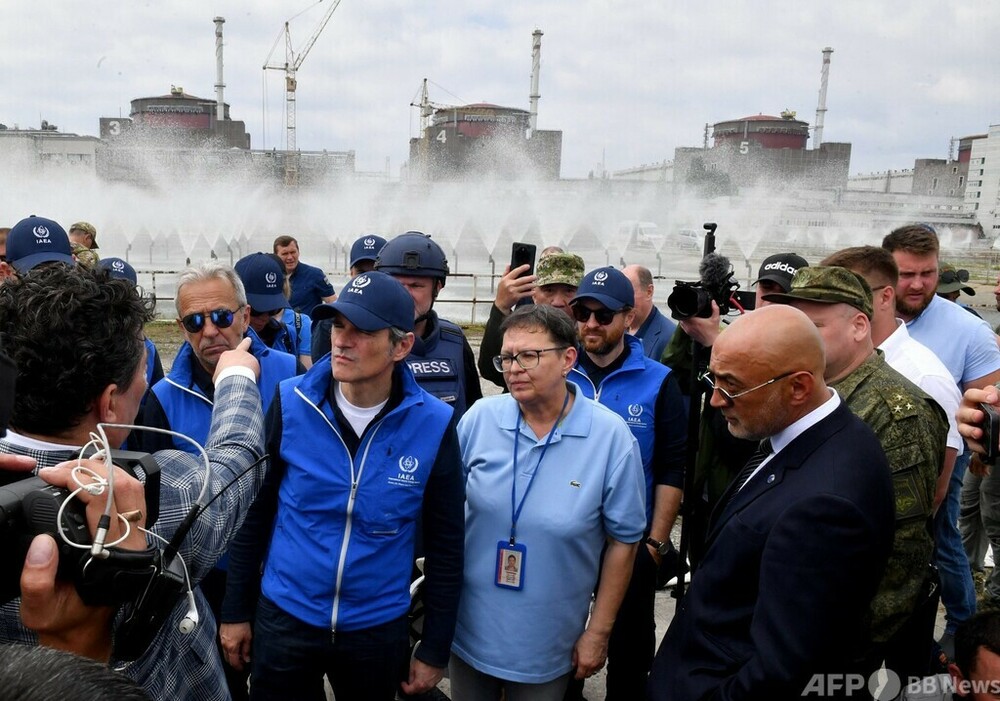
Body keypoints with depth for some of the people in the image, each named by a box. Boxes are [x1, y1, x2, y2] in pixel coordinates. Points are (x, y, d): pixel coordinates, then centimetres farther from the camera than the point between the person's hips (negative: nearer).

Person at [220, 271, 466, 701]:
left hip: (378, 629, 0)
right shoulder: (291, 403, -12)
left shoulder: (433, 424, -14)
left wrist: (435, 649, -2)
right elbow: (254, 513, -2)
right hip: (283, 618, 1)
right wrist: (236, 610, 3)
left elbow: (445, 547, -6)